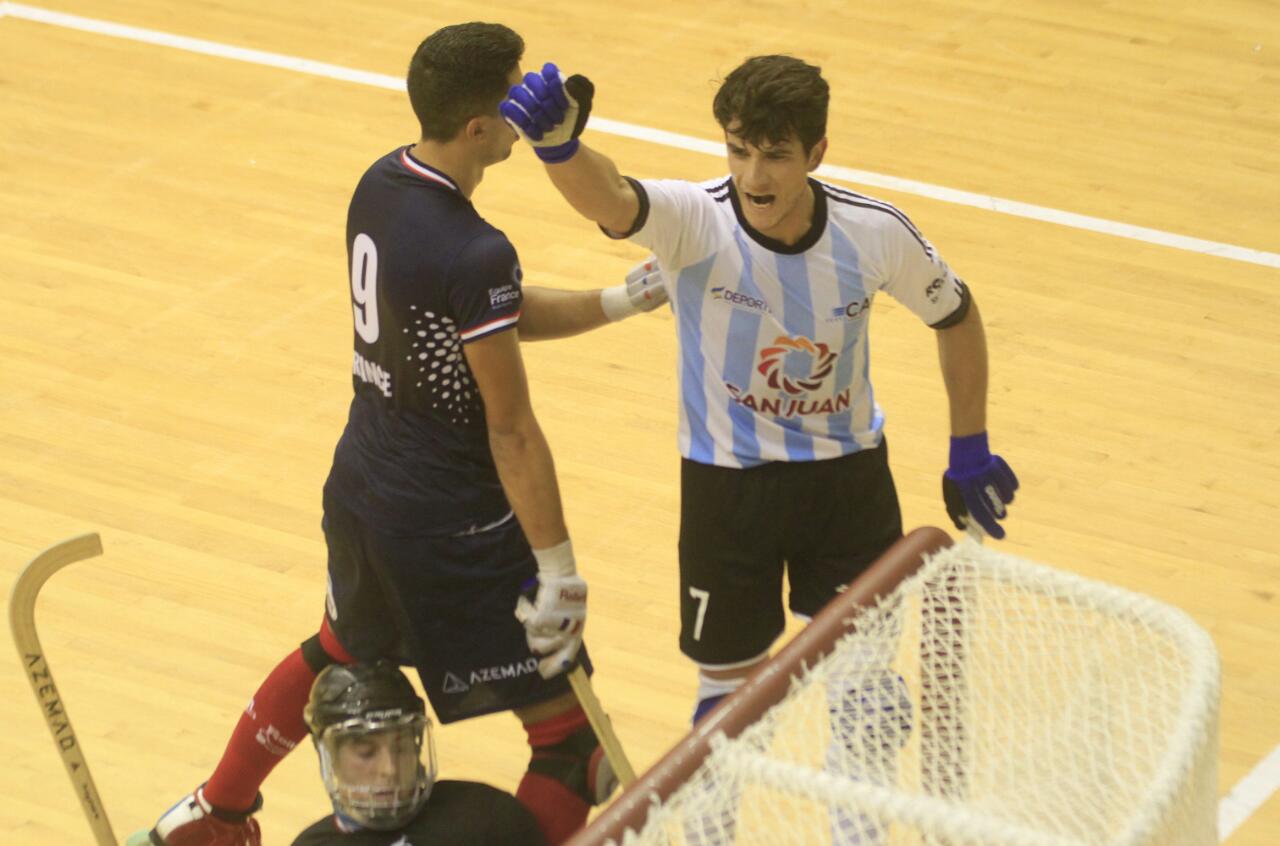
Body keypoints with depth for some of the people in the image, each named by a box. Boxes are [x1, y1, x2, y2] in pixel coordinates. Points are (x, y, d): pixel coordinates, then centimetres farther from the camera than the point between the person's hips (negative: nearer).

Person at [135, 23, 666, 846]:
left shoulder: (381, 183, -2)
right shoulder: (476, 256, -27)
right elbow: (511, 431, -21)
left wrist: (620, 300, 3)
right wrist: (558, 570, -14)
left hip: (359, 489, 9)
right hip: (452, 530, -9)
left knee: (338, 652, 36)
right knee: (569, 736, 2)